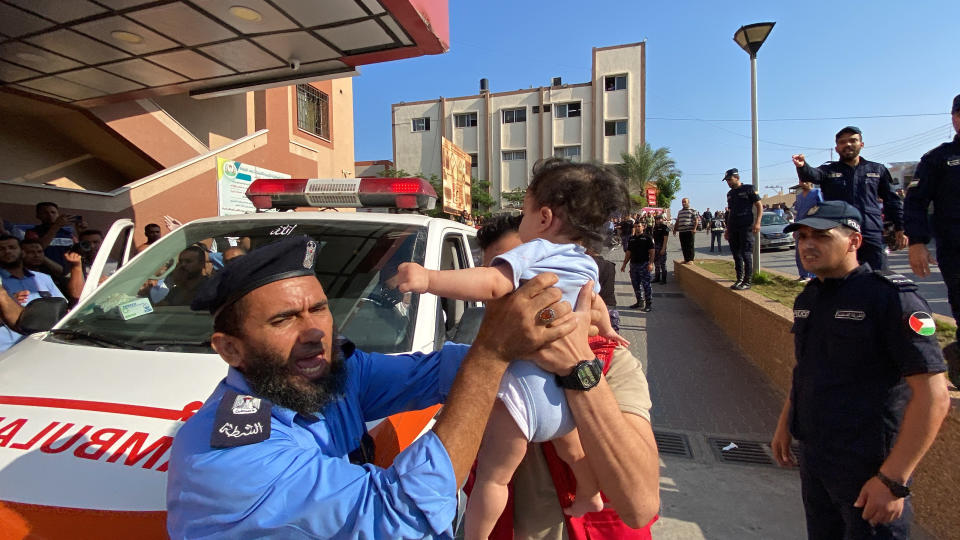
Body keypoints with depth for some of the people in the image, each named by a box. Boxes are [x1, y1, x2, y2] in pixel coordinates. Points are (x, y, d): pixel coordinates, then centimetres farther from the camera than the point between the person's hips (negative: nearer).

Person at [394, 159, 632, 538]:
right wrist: (606, 332, 53)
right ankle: (589, 499, 58)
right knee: (573, 448, 35)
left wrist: (428, 279, -41)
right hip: (567, 389, 9)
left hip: (523, 385, -8)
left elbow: (492, 283, -31)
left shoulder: (533, 252, -11)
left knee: (493, 475, 3)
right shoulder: (587, 265, 13)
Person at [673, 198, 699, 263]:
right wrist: (675, 229, 21)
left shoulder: (692, 211, 3)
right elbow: (677, 221, 26)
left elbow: (696, 220, -4)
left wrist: (694, 228, -15)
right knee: (683, 246, 6)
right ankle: (686, 259, 14)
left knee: (690, 246, -4)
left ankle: (690, 259, 1)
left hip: (689, 231, -5)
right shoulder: (680, 212, 20)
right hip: (681, 231, 5)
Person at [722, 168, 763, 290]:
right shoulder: (730, 194, 19)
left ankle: (748, 281, -3)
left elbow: (759, 206, -3)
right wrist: (727, 229, 21)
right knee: (736, 255, 8)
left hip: (746, 227, -7)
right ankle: (739, 279, 15)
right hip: (733, 228, 7)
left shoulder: (748, 189, 0)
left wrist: (757, 222, -14)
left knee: (746, 254, -7)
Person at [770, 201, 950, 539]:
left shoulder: (890, 297, -17)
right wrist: (785, 424, 16)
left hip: (868, 467, -6)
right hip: (812, 457, 7)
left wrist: (893, 480, -21)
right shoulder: (807, 298, 5)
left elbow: (934, 396, -20)